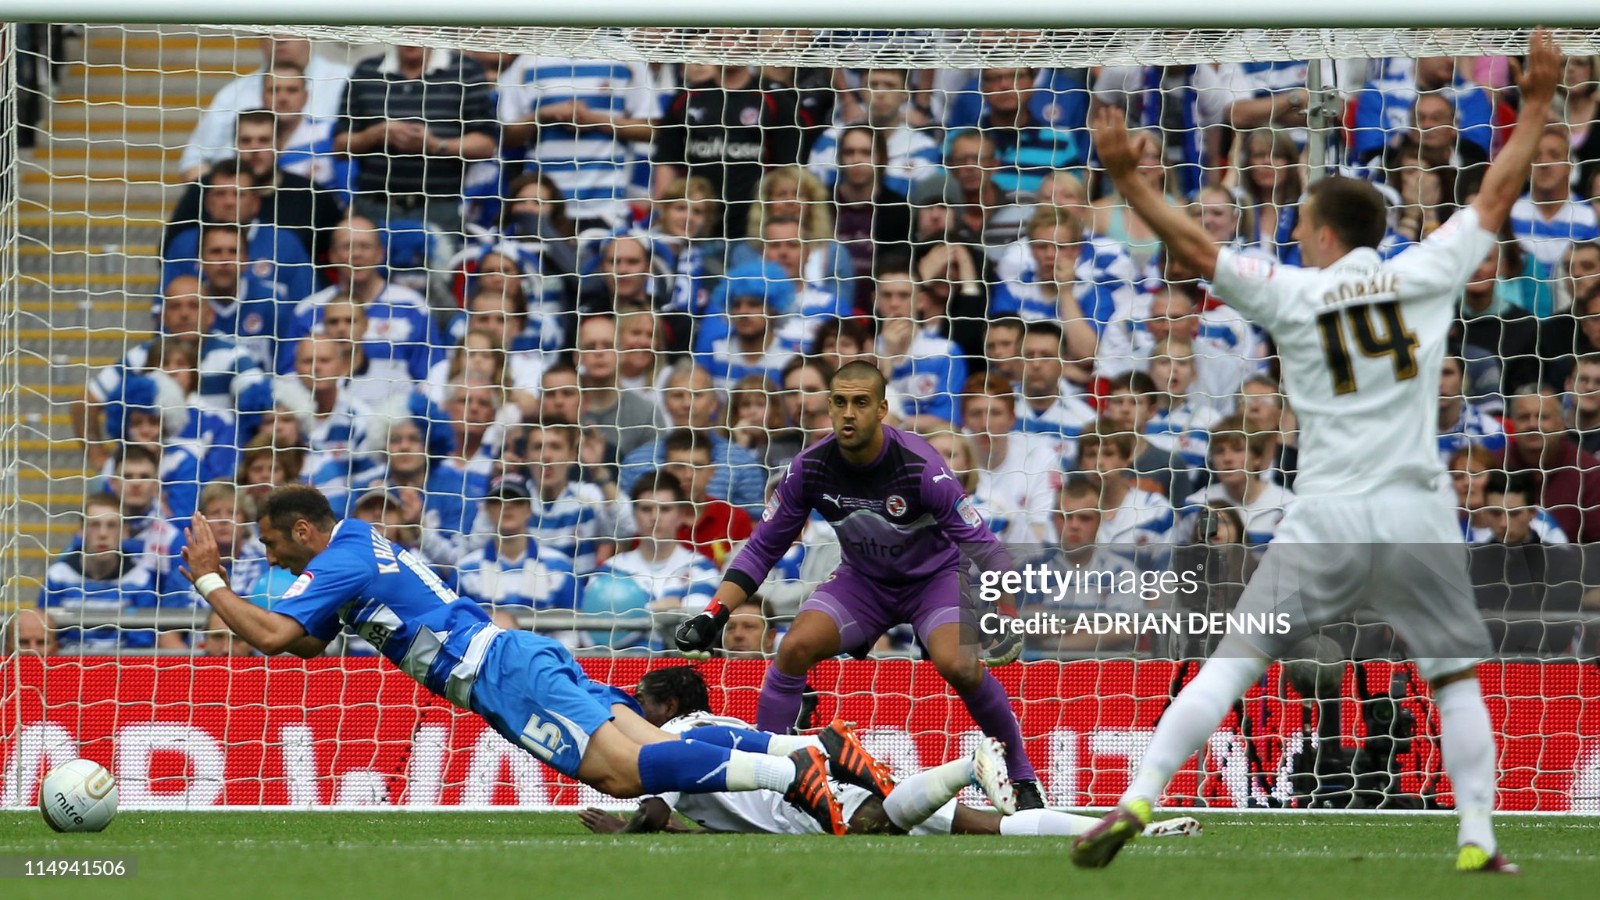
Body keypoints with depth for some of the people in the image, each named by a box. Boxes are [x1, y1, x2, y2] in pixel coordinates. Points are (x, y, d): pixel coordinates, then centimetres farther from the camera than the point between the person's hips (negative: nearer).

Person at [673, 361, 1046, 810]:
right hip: (863, 581, 4)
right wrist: (714, 614, -16)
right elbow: (762, 549, -5)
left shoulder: (920, 466, -29)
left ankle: (1024, 777, -9)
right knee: (795, 647, -21)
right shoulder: (811, 467, -18)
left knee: (959, 665, -29)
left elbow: (983, 548, -25)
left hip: (936, 576, -4)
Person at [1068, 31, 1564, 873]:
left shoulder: (1293, 294, 1)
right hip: (1418, 518, 1)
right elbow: (1496, 194, 15)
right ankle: (1477, 842, 5)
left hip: (1326, 520, -1)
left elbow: (1193, 244, -1)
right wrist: (1535, 103, 23)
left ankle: (1136, 802, -9)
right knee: (1456, 676, 14)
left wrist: (1125, 175, 2)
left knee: (1230, 663, 0)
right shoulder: (1422, 276, 5)